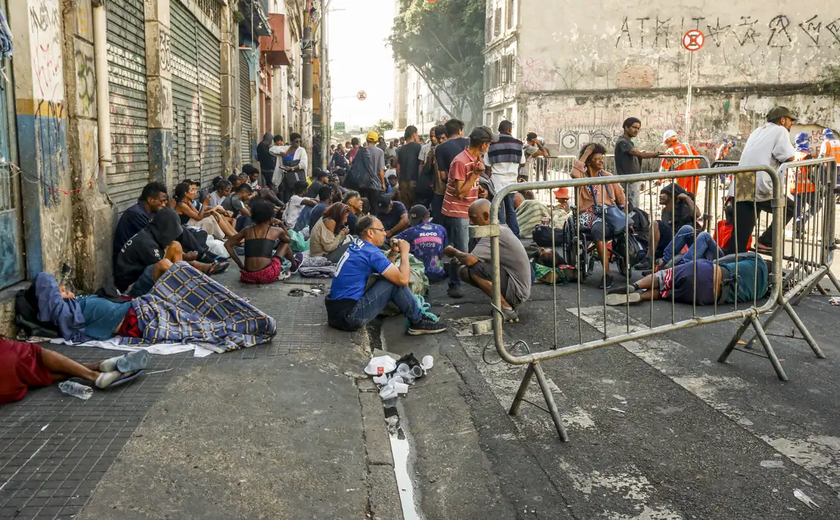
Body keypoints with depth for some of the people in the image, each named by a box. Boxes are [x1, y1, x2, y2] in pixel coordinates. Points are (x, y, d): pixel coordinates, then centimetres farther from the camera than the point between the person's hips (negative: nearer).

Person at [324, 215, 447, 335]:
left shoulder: (356, 246, 12)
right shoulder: (371, 252, -15)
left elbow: (382, 267, 26)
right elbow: (403, 280, -17)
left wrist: (393, 252, 11)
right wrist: (404, 252, -3)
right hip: (349, 315, -9)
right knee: (396, 281, -8)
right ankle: (419, 321, 5)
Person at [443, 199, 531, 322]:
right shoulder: (502, 229, 8)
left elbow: (470, 260, -32)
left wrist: (454, 252, -11)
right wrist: (459, 259, 0)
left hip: (516, 291, -10)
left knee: (473, 268, -25)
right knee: (463, 271, 5)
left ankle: (507, 310, -13)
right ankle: (506, 303, 10)